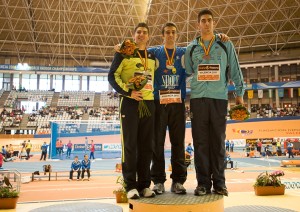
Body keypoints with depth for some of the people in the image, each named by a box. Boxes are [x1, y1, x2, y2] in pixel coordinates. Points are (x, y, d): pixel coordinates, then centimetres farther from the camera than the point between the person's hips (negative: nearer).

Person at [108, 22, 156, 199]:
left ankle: (144, 184, 13)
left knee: (146, 145, 5)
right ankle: (131, 186, 3)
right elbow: (112, 76, -5)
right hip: (130, 103, -5)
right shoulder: (124, 53, 2)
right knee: (130, 145, -4)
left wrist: (154, 92, 12)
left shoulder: (152, 57, 17)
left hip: (149, 103, 5)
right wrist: (128, 92, -15)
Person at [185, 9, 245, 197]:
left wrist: (239, 93, 9)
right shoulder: (191, 48, 13)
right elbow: (187, 73, 14)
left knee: (218, 141, 1)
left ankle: (219, 182, 8)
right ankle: (203, 183, 5)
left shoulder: (226, 45, 10)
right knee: (200, 142, 0)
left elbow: (235, 71, 10)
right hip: (198, 98, 1)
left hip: (220, 98, -1)